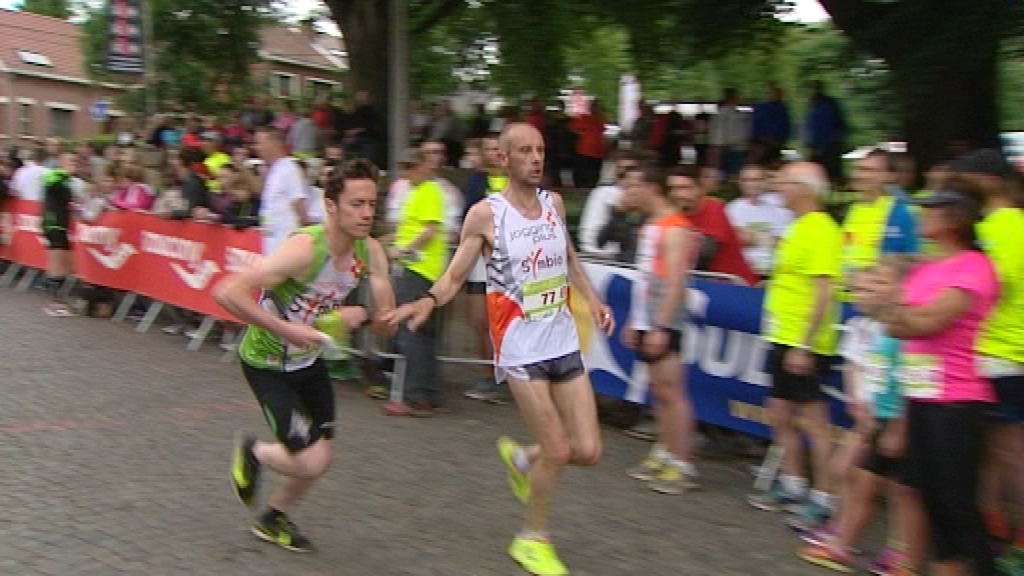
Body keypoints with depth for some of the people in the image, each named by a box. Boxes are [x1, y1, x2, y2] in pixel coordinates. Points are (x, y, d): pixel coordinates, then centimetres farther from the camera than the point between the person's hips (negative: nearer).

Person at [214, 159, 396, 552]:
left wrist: (362, 315, -27)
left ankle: (273, 519, 43)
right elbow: (227, 293, -37)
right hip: (266, 363, -7)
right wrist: (286, 329, -37)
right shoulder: (305, 248, -32)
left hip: (308, 360, 7)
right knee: (312, 462, -12)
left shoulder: (370, 251, -11)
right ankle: (252, 451, 21)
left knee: (319, 458, 15)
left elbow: (387, 323, -6)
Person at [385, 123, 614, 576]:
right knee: (557, 451, -3)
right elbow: (455, 276, -6)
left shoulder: (554, 203, 6)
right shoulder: (485, 214, -10)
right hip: (521, 349, -5)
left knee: (588, 451, 3)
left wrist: (592, 300, 9)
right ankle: (533, 539, 22)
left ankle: (521, 458, 34)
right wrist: (428, 301, -26)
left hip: (565, 343, 6)